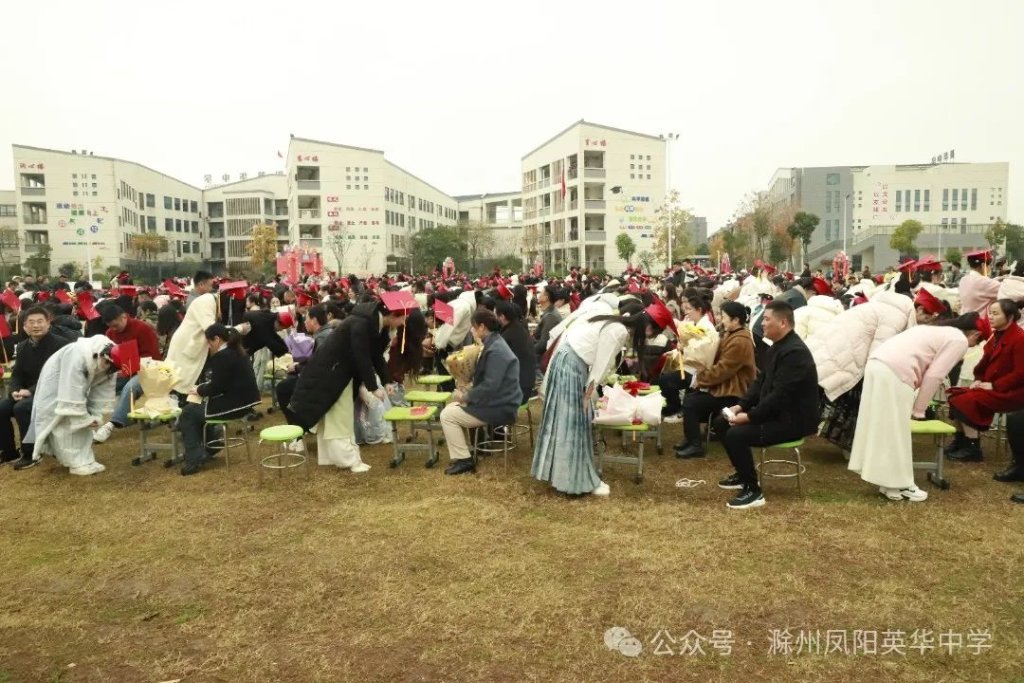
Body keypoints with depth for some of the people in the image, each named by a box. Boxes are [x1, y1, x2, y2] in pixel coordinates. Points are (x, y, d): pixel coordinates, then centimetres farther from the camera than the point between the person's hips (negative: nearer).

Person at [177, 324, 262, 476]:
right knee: (195, 409, 23)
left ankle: (195, 458, -1)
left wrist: (199, 390, 0)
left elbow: (216, 387, -18)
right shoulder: (236, 351, 14)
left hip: (234, 404, -10)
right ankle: (206, 448, 25)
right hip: (242, 400, 10)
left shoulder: (222, 356, -17)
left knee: (187, 414, 2)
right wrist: (202, 387, 8)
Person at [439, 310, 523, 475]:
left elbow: (490, 386, -27)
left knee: (447, 415, -7)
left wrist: (464, 397, -15)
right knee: (451, 407, 14)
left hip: (499, 408, -10)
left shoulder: (496, 351, -22)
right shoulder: (494, 344, 10)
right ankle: (462, 453, 17)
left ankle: (463, 460, -2)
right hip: (496, 401, 10)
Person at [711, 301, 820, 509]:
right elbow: (760, 381, 13)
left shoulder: (794, 352, -23)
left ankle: (753, 490, -9)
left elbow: (780, 396, -28)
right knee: (721, 422, 9)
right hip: (775, 411, 10)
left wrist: (748, 417, -23)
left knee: (736, 434, -25)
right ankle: (743, 474, 24)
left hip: (792, 418, -10)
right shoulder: (777, 346, 9)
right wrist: (740, 406, 1)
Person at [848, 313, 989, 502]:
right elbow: (933, 376, -3)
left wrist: (915, 406, 27)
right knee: (894, 432, 1)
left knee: (879, 427, 14)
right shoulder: (959, 341, 4)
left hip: (877, 363, 9)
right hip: (894, 373, -9)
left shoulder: (939, 330, 31)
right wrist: (918, 410, 6)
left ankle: (888, 481, 24)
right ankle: (897, 486, 11)